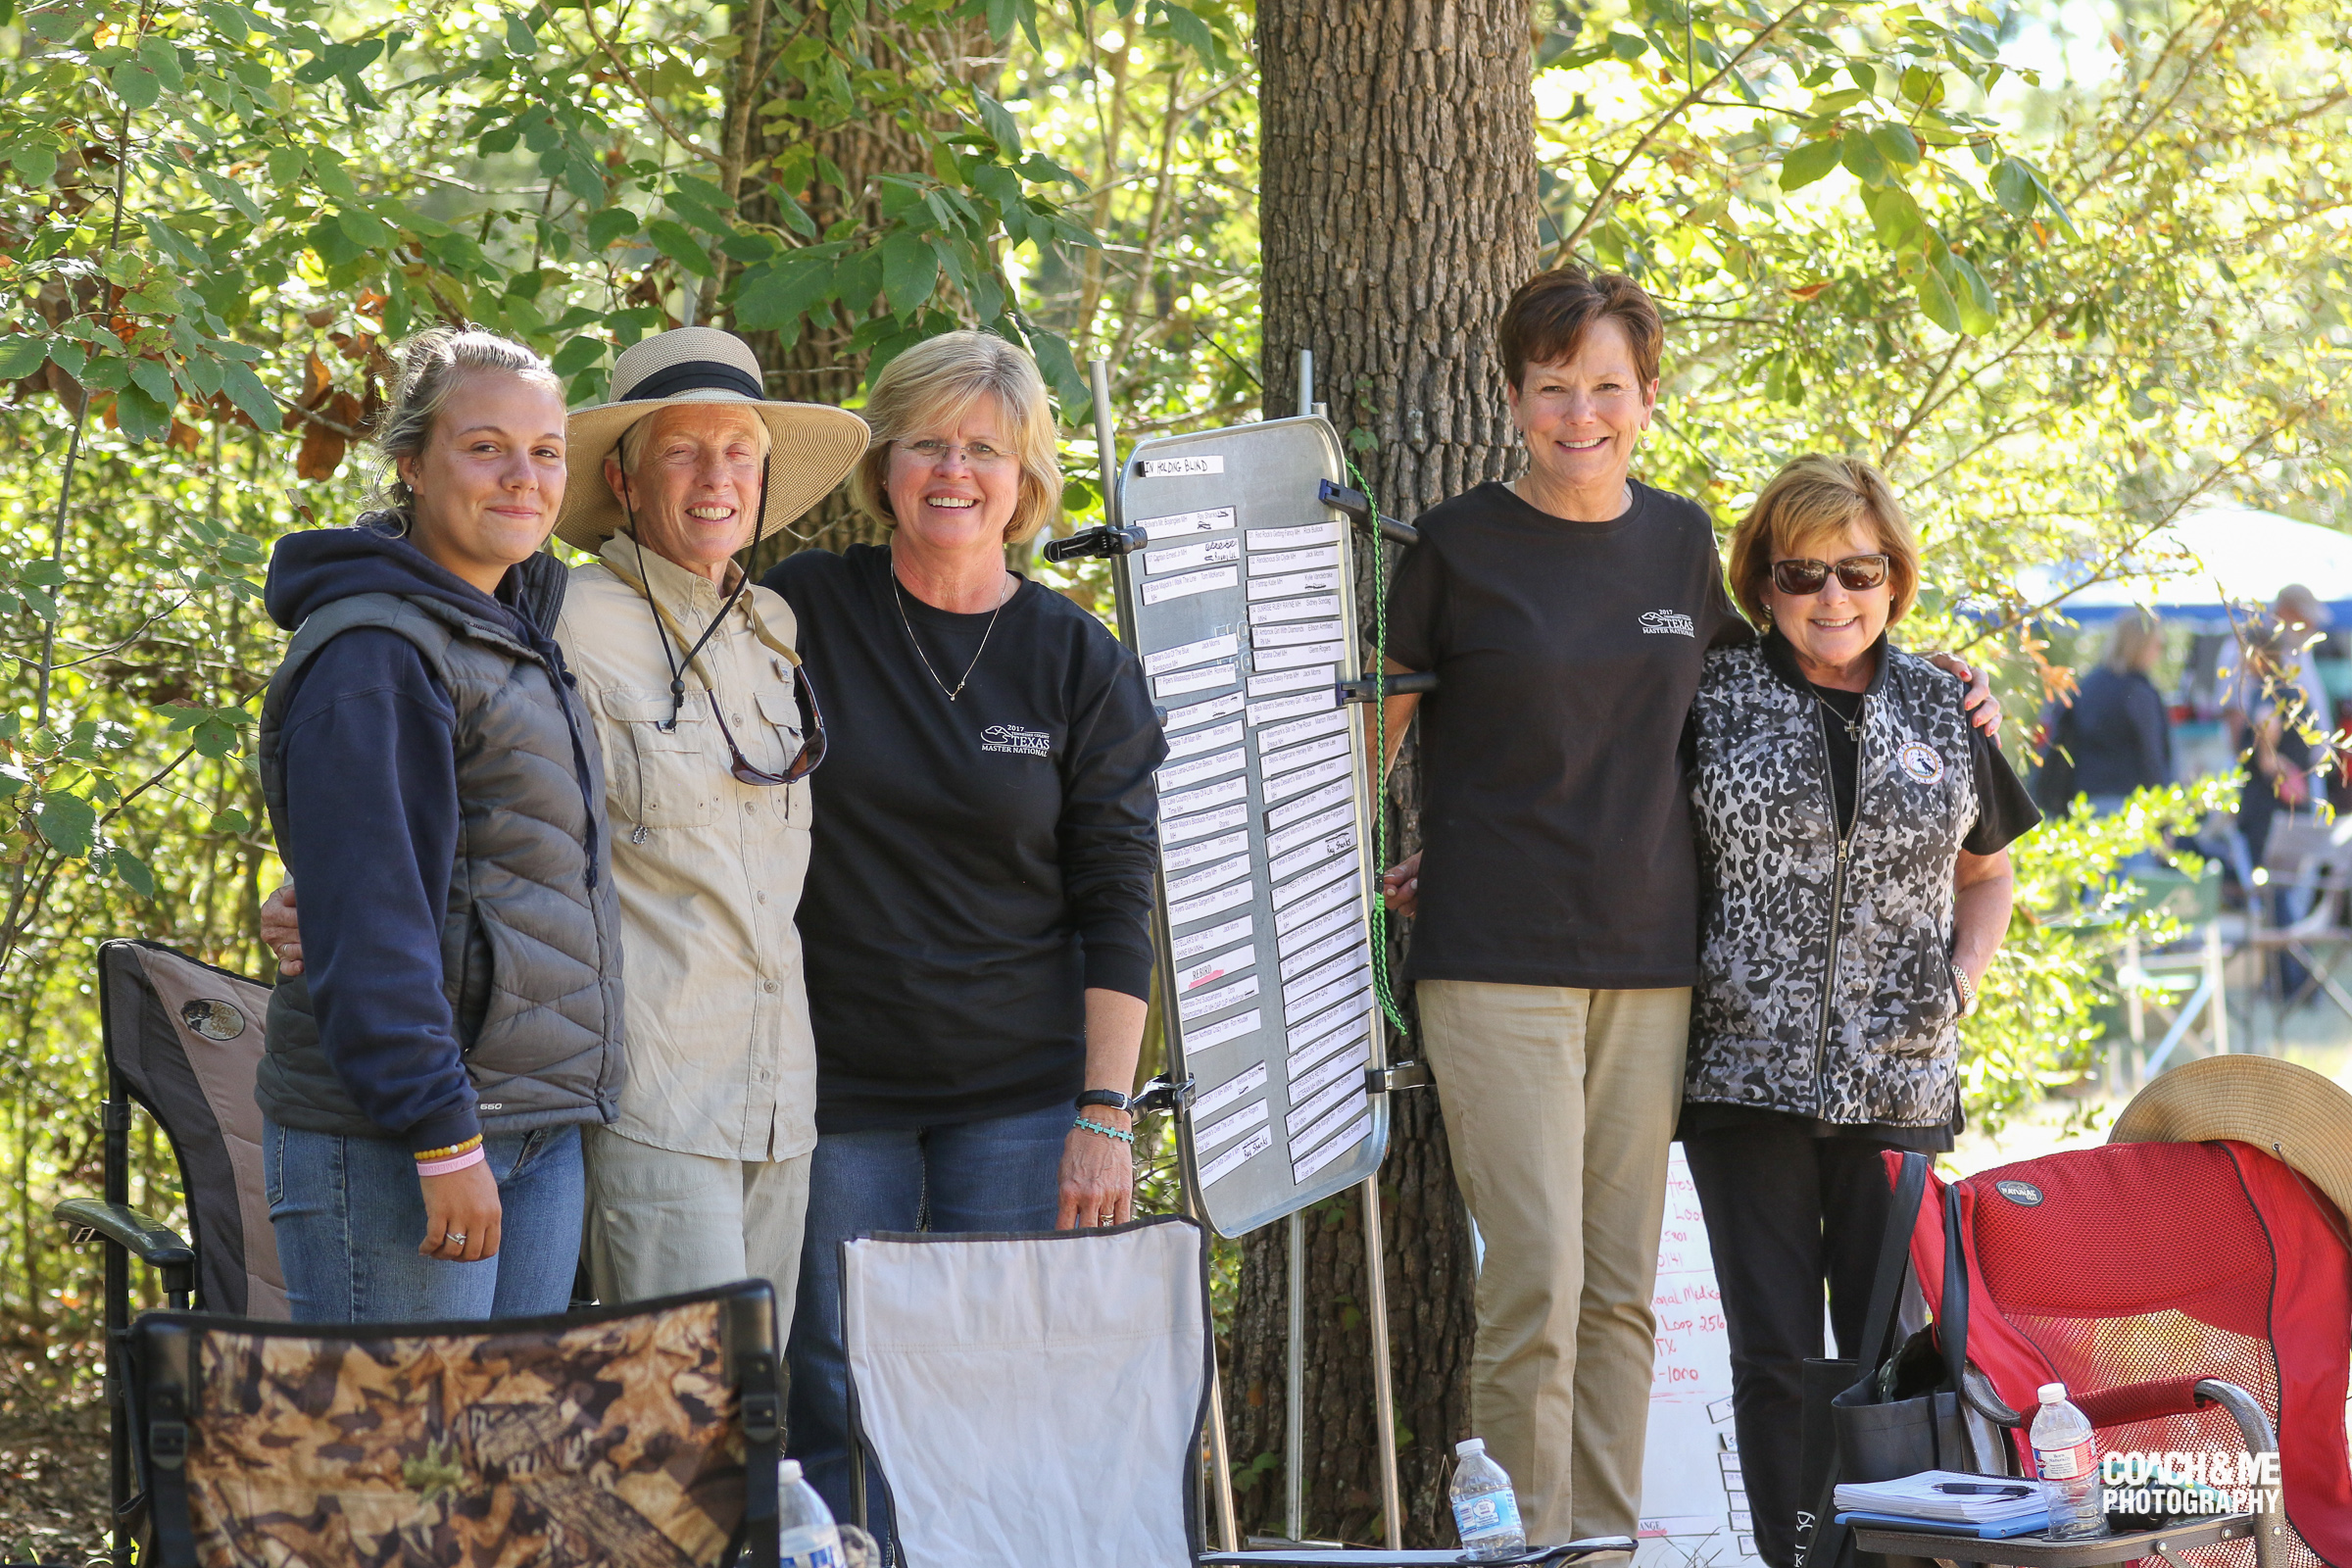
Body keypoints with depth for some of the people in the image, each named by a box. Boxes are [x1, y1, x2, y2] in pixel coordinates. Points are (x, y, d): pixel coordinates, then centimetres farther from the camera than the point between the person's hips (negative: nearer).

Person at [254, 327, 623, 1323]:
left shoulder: (516, 632, 16)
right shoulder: (371, 652, -12)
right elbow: (364, 916, -19)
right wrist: (441, 1136, -22)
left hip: (542, 1135, 9)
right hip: (394, 1142, -9)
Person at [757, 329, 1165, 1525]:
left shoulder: (1078, 663, 4)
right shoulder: (801, 612, 2)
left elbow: (1116, 909, 2)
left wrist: (1106, 1113, -5)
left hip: (1022, 1097, 0)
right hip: (835, 1085, 0)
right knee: (835, 1416, -2)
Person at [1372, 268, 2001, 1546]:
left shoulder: (1681, 541, 9)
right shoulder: (1457, 547, -3)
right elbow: (1374, 719, 7)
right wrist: (1355, 865, 3)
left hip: (1649, 959, 4)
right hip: (1496, 956, -4)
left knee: (1622, 1290, 7)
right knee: (1535, 1278, -11)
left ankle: (1603, 1542, 14)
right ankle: (1523, 1540, -3)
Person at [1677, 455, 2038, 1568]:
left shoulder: (1941, 707, 10)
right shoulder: (1711, 698, 2)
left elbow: (1987, 873, 22)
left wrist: (1961, 979, 7)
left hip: (1896, 1084, 2)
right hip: (1747, 1068, -2)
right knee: (1775, 1352, -2)